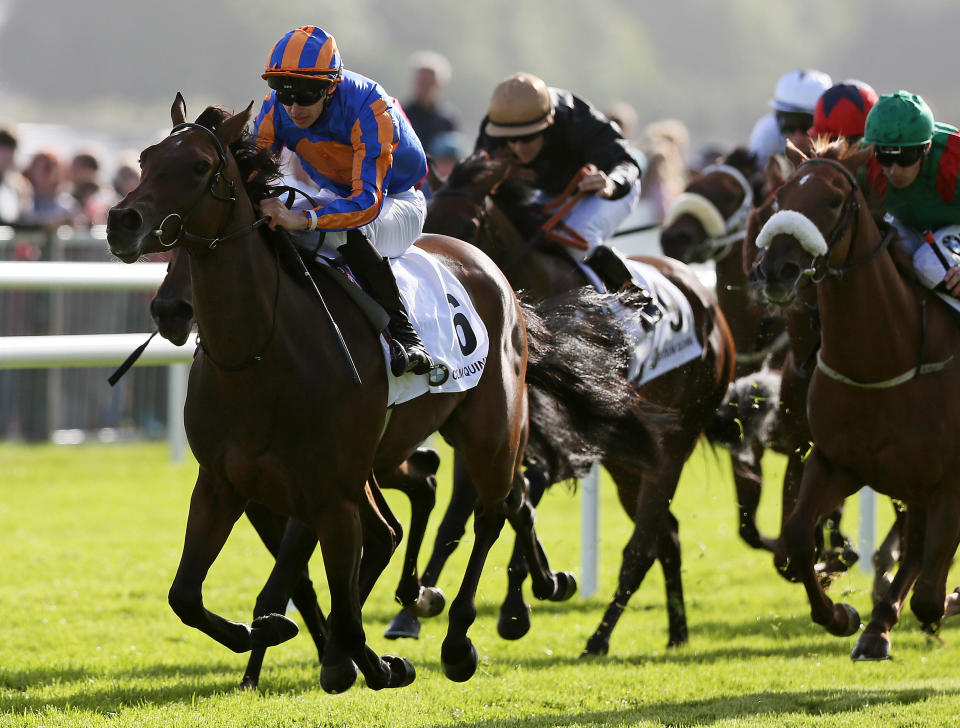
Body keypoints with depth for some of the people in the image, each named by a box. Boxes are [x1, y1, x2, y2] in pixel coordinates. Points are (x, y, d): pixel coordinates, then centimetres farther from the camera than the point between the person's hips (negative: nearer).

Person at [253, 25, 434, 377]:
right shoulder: (277, 110, -18)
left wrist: (302, 219, -58)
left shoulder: (370, 108, -35)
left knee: (345, 231, -38)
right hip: (334, 193, 6)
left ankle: (404, 333, -28)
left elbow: (368, 201, -43)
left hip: (396, 199, -6)